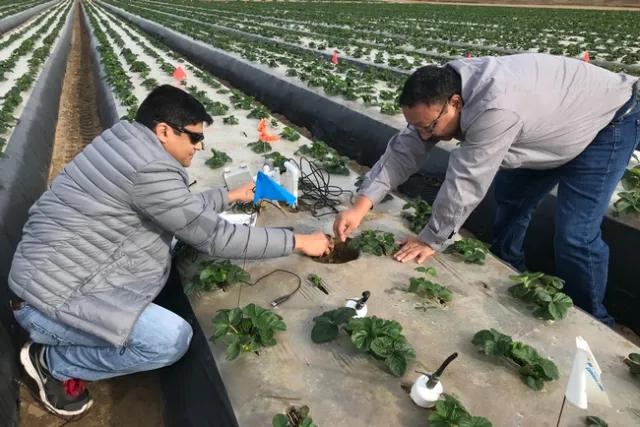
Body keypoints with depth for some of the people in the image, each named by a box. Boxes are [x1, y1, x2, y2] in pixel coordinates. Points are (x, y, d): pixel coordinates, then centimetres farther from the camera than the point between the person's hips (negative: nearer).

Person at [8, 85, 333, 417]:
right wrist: (298, 241, -15)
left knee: (165, 233, 10)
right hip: (48, 302, -10)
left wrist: (232, 196, 20)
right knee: (173, 338, -21)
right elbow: (214, 237, -22)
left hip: (50, 278, 10)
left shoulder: (126, 145, 4)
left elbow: (184, 208, 17)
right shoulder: (150, 169, -25)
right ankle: (53, 361, 5)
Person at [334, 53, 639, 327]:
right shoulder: (443, 92, -17)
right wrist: (360, 207, -25)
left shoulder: (495, 108, -44)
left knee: (574, 236, -13)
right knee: (509, 206, 12)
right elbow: (404, 151, -17)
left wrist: (430, 240, -25)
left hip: (607, 121, -8)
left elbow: (466, 181, -38)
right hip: (549, 127, 8)